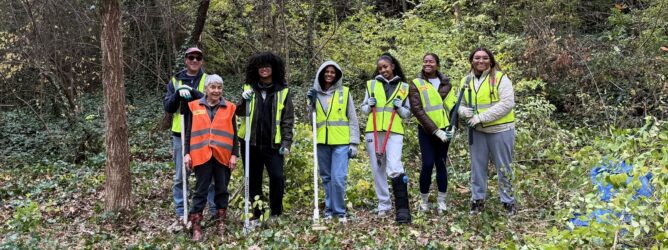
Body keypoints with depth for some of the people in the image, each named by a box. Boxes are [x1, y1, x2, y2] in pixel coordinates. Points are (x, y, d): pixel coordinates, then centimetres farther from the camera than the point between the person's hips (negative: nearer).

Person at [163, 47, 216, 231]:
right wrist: (178, 94, -17)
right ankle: (181, 215, 16)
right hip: (181, 135, 2)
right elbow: (167, 108, 1)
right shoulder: (175, 81, 9)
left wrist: (192, 92, -24)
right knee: (180, 177, 6)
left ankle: (216, 212, 18)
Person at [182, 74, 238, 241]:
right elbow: (189, 132, 6)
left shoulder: (229, 108, 5)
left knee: (222, 190, 10)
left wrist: (234, 154, -1)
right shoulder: (194, 107, 4)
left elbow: (234, 134, 5)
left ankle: (221, 222, 24)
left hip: (223, 156, 1)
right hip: (201, 156, -1)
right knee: (201, 191, 3)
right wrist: (187, 153, 0)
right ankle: (195, 226, 8)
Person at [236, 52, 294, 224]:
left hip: (273, 144, -2)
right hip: (251, 142, 2)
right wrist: (244, 100, -15)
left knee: (277, 176, -9)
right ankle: (256, 214, 22)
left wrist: (286, 142, -7)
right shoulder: (249, 88, 7)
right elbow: (239, 113, 5)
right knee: (253, 179, 9)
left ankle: (276, 213, 9)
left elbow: (287, 120, 1)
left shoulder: (283, 91, 1)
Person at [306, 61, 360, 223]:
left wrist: (354, 143, -3)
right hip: (322, 142, 3)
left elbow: (352, 119, 3)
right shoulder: (316, 94, 10)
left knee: (338, 178, -10)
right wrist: (311, 103, -2)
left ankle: (339, 211, 4)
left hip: (341, 143, -3)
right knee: (326, 178, 10)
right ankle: (329, 209, 22)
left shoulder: (344, 92, 3)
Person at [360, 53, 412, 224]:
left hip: (394, 133, -2)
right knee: (378, 170, 6)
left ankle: (403, 210, -17)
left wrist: (400, 108, -7)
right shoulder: (372, 84, 13)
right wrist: (369, 105, -4)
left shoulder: (403, 87, 11)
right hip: (373, 132, 3)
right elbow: (363, 109, 16)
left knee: (395, 168, -18)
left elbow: (408, 114, 13)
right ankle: (384, 205, 20)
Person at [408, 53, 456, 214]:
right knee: (428, 164, -7)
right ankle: (424, 200, 9)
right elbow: (417, 110, -11)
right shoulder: (416, 84, -3)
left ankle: (441, 200, 15)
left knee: (441, 164, 7)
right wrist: (435, 130, -17)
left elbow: (453, 105, 10)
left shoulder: (446, 83, 8)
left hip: (444, 130, 3)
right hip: (427, 131, -3)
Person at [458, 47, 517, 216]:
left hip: (500, 130, -4)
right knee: (477, 166, 11)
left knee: (503, 167, 6)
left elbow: (507, 103, -17)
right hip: (477, 131, 4)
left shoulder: (500, 78, -8)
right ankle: (477, 199, 24)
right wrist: (466, 112, -12)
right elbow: (461, 104, 14)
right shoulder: (466, 81, 8)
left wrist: (481, 117, -20)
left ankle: (508, 201, 19)